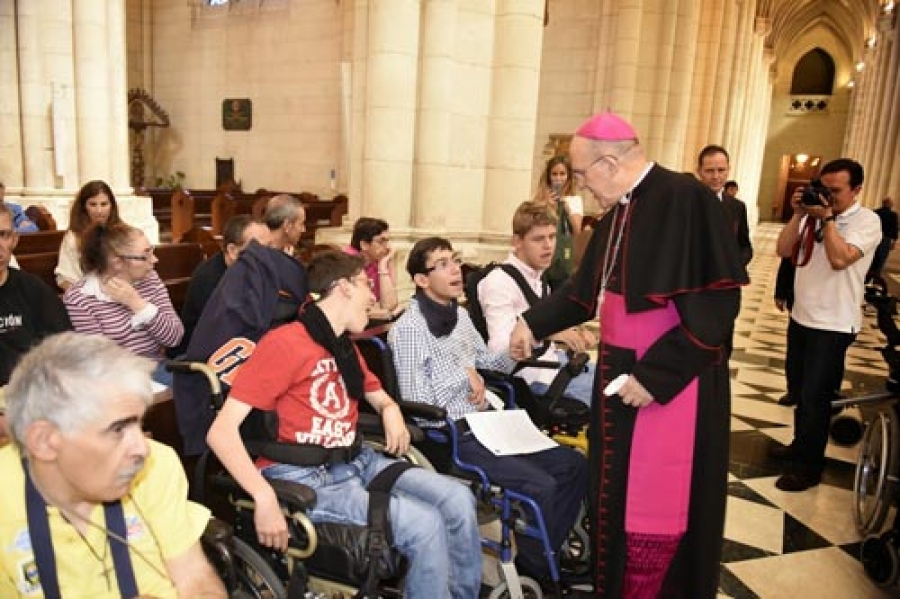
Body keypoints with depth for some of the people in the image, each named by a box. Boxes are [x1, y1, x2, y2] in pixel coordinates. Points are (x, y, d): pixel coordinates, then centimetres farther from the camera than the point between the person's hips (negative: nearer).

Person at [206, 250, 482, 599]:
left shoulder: (345, 347, 13)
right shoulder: (283, 343, -12)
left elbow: (380, 398, 29)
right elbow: (221, 431, -17)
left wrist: (391, 410, 3)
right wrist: (265, 498, -29)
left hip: (357, 462, 8)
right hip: (305, 479, -8)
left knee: (458, 500, -6)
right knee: (425, 524, -23)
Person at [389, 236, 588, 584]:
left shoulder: (459, 314, 11)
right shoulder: (409, 328, -16)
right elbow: (415, 404, -20)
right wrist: (464, 376, -13)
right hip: (450, 438, -9)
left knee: (573, 465, 4)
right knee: (541, 486, -21)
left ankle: (544, 554, 19)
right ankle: (534, 570, 7)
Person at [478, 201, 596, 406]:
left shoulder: (538, 277, 10)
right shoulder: (499, 282, -18)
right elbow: (499, 346, -27)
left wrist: (574, 333, 2)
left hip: (550, 357, 9)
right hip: (534, 373, -9)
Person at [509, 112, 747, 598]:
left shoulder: (685, 199, -17)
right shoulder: (616, 214, 9)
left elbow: (716, 303, -21)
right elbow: (587, 290, 20)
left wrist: (656, 374, -21)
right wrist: (533, 323, 18)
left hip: (667, 383, -8)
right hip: (618, 372, 8)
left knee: (654, 509, 3)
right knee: (615, 495, 19)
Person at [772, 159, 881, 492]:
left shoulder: (867, 221, -11)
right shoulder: (813, 214, 5)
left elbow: (839, 259, -25)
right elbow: (783, 251, -2)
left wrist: (827, 217, -19)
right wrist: (799, 214, -10)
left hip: (832, 325, -6)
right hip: (801, 317, 6)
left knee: (815, 397, 1)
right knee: (798, 389, 20)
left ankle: (809, 467, 16)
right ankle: (801, 445, 39)